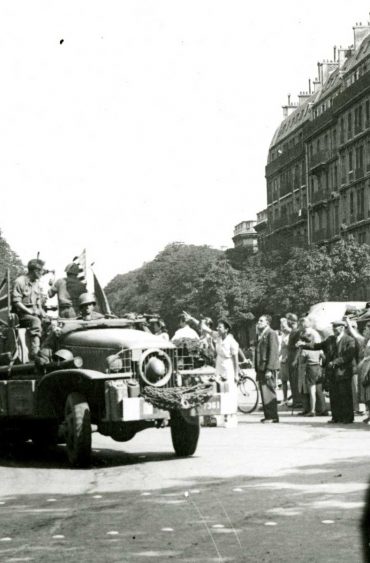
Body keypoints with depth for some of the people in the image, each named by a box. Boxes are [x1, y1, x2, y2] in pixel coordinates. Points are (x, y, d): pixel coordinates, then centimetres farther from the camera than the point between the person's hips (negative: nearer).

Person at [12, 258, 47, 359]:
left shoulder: (37, 283, 18)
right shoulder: (20, 282, -7)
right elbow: (16, 302, -13)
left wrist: (41, 311, 4)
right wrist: (30, 312, -19)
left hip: (36, 314, 8)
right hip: (22, 314, -8)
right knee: (35, 321, -36)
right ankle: (34, 352, -50)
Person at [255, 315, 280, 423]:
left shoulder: (271, 334, -7)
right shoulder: (259, 335, 19)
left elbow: (273, 352, -14)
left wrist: (269, 369, -19)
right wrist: (257, 370, 15)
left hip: (268, 368, -8)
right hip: (261, 368, 8)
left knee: (269, 392, -7)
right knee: (264, 392, 7)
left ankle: (273, 416, -3)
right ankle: (268, 415, 11)